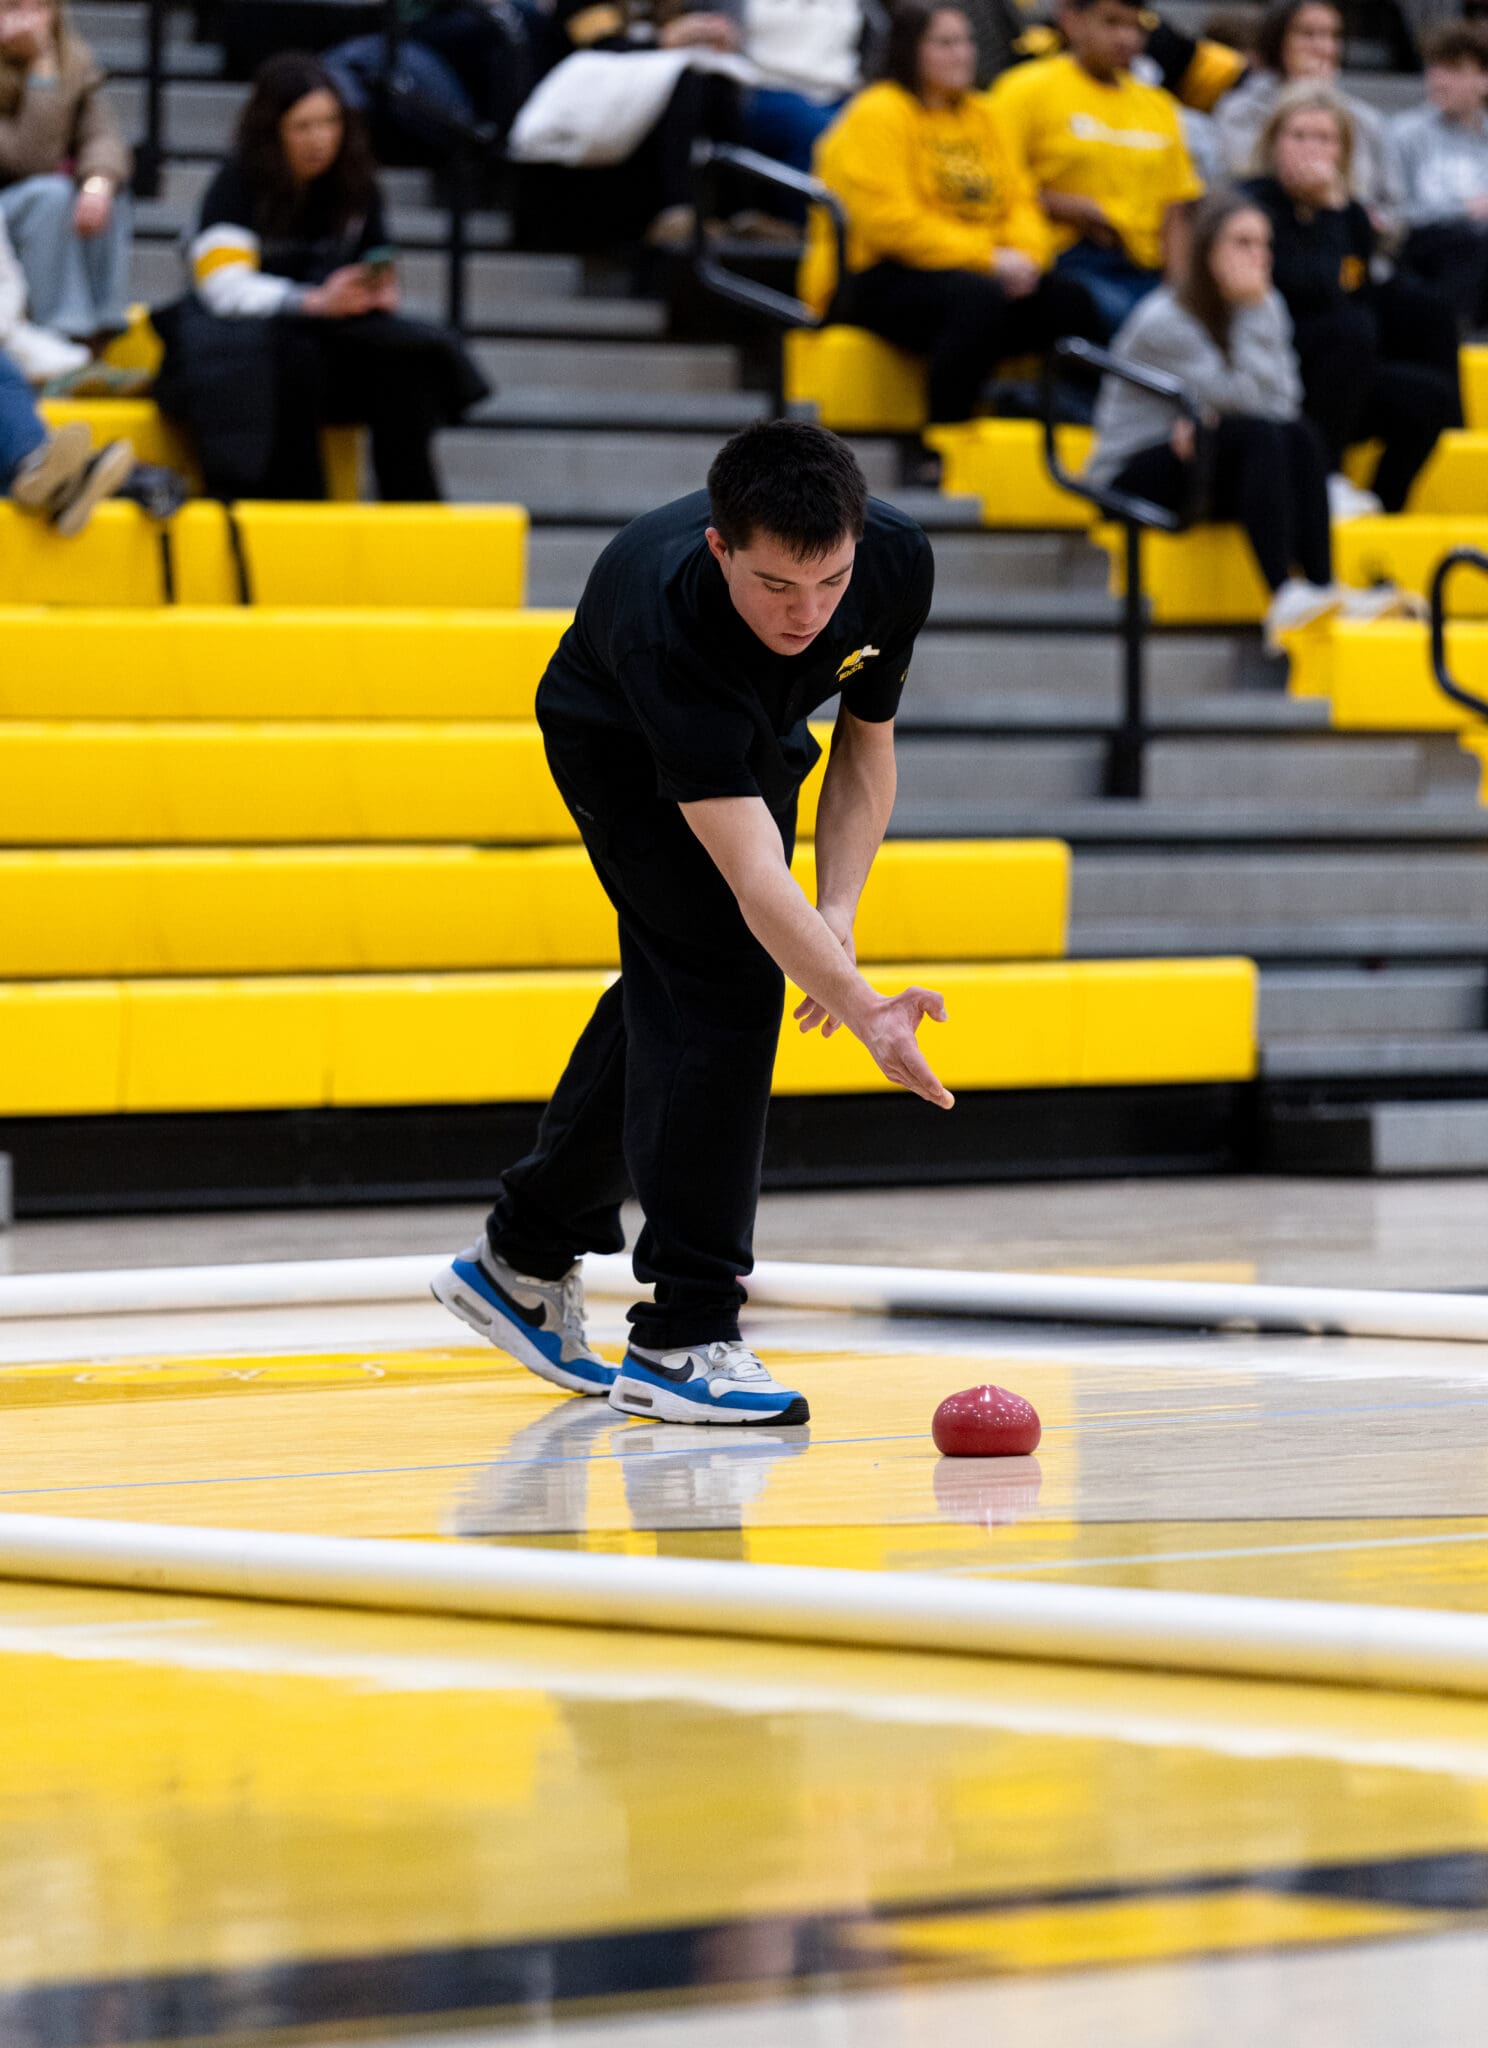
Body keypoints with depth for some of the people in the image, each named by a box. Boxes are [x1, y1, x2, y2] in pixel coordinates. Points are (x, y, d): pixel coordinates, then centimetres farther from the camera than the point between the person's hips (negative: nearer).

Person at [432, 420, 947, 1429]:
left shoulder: (898, 563, -32)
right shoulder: (667, 624, -47)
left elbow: (867, 743, -13)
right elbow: (754, 878, -53)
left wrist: (837, 917, -25)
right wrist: (864, 1011, -65)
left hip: (757, 737, 6)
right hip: (624, 741, -6)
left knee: (672, 988, 17)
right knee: (720, 980, -21)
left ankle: (527, 1258, 34)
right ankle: (684, 1337, -19)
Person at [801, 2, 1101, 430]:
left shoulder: (979, 114, 17)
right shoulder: (877, 116, -7)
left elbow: (1019, 200, 15)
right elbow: (889, 222, -17)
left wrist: (1025, 255, -9)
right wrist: (988, 258, -20)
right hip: (873, 281, -7)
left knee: (1072, 302, -15)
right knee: (980, 298, -37)